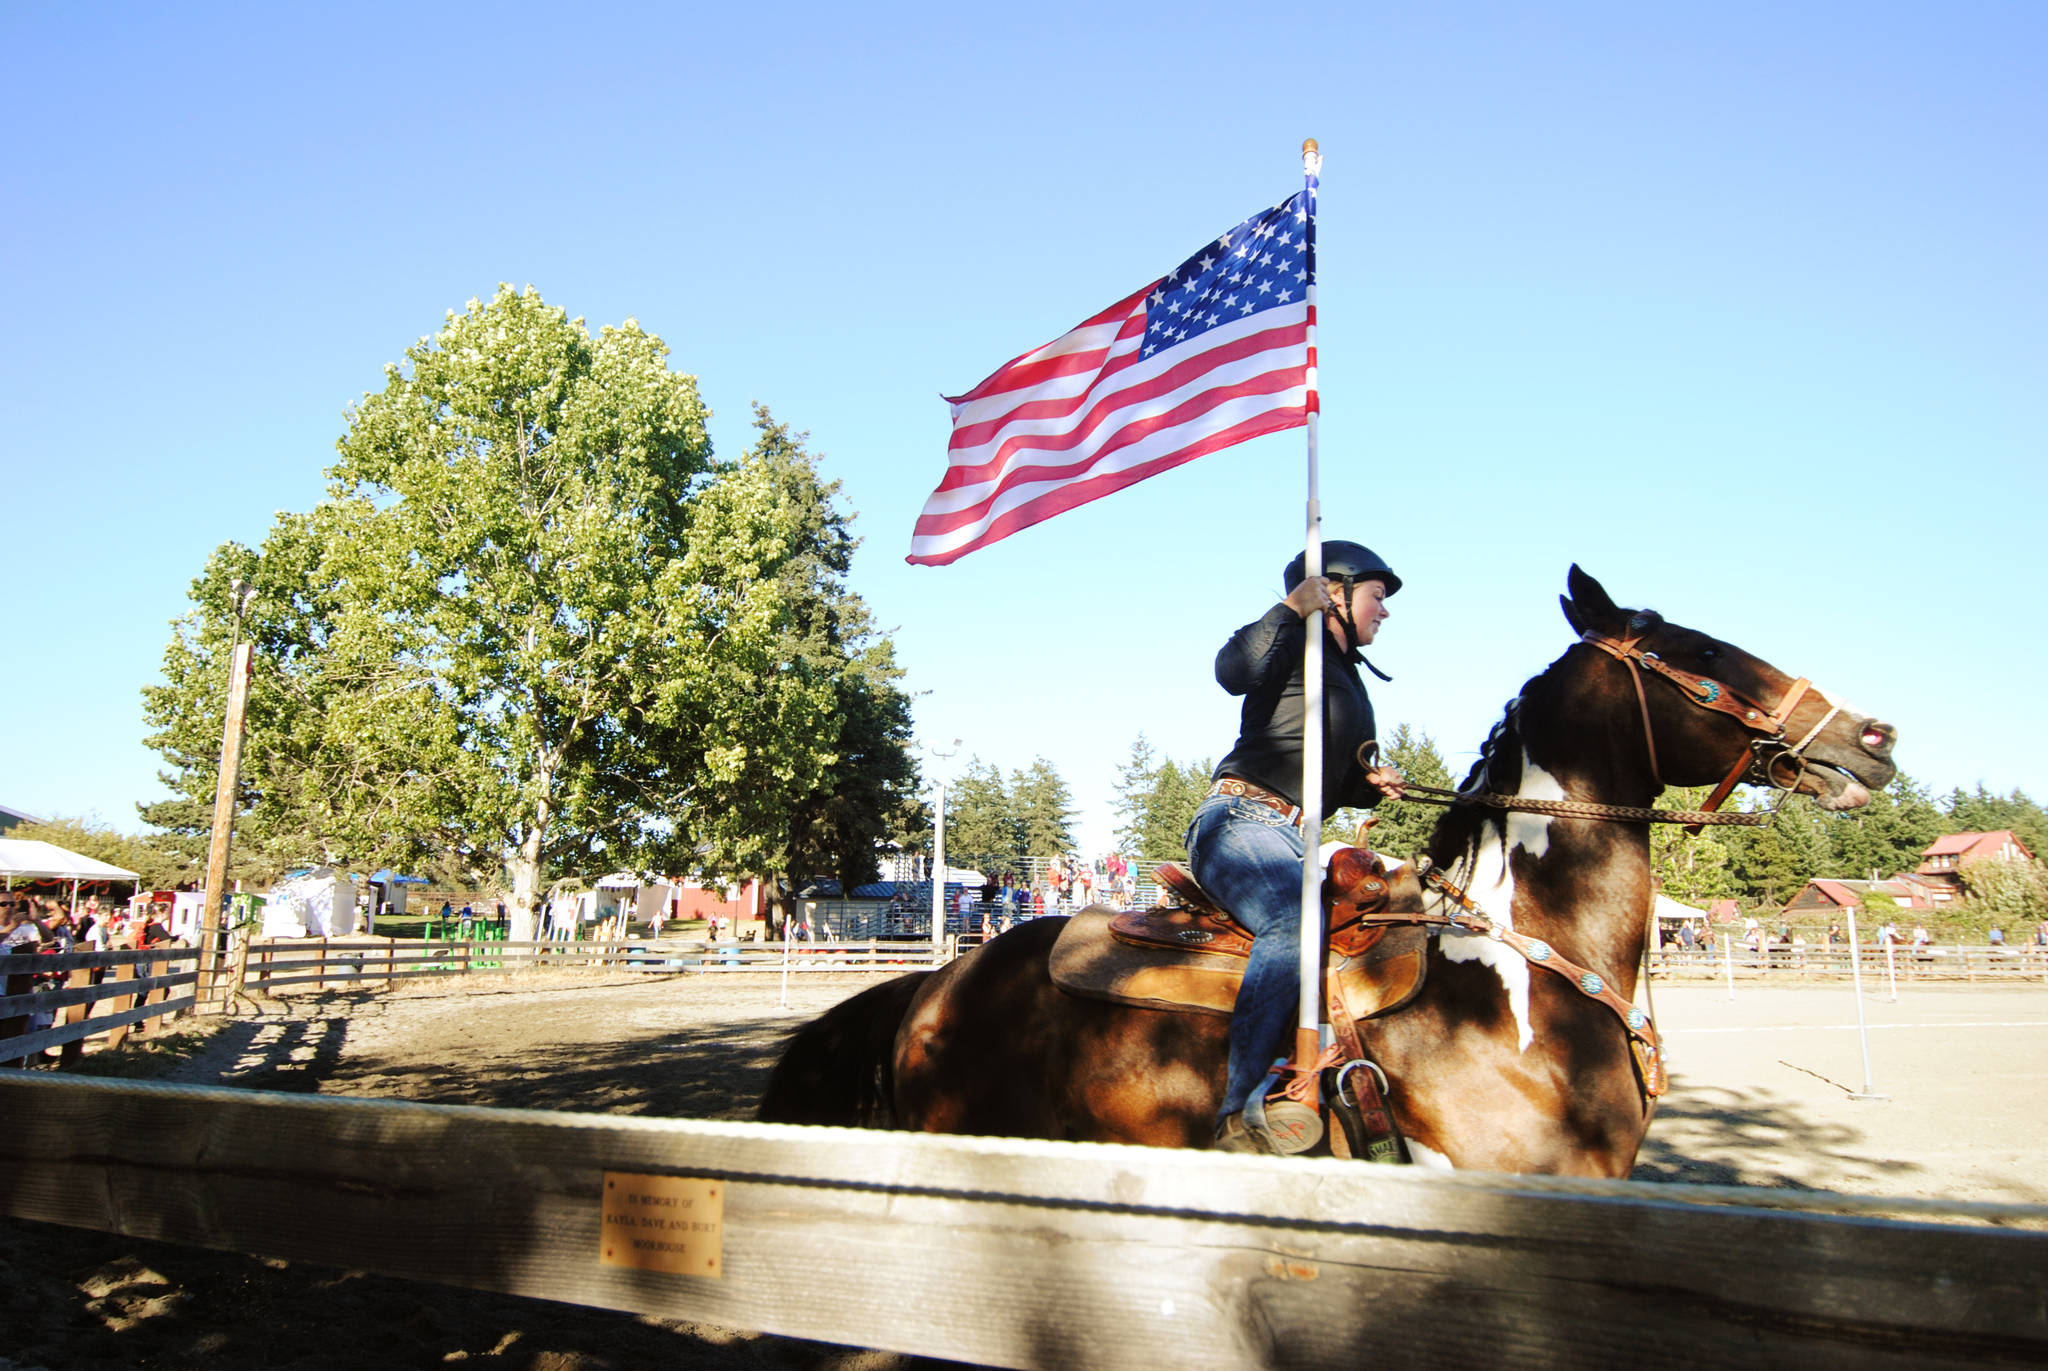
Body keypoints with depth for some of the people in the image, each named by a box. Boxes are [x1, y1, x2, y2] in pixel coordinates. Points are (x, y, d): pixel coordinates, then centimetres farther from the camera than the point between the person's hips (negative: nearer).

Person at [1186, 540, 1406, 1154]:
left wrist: (1369, 785, 11)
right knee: (1294, 921, -34)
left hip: (1293, 837, 10)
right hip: (1240, 820, -10)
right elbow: (1233, 670, -23)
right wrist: (1291, 609, -19)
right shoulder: (1297, 644, 0)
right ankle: (1242, 1109, -40)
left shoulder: (1348, 675, 26)